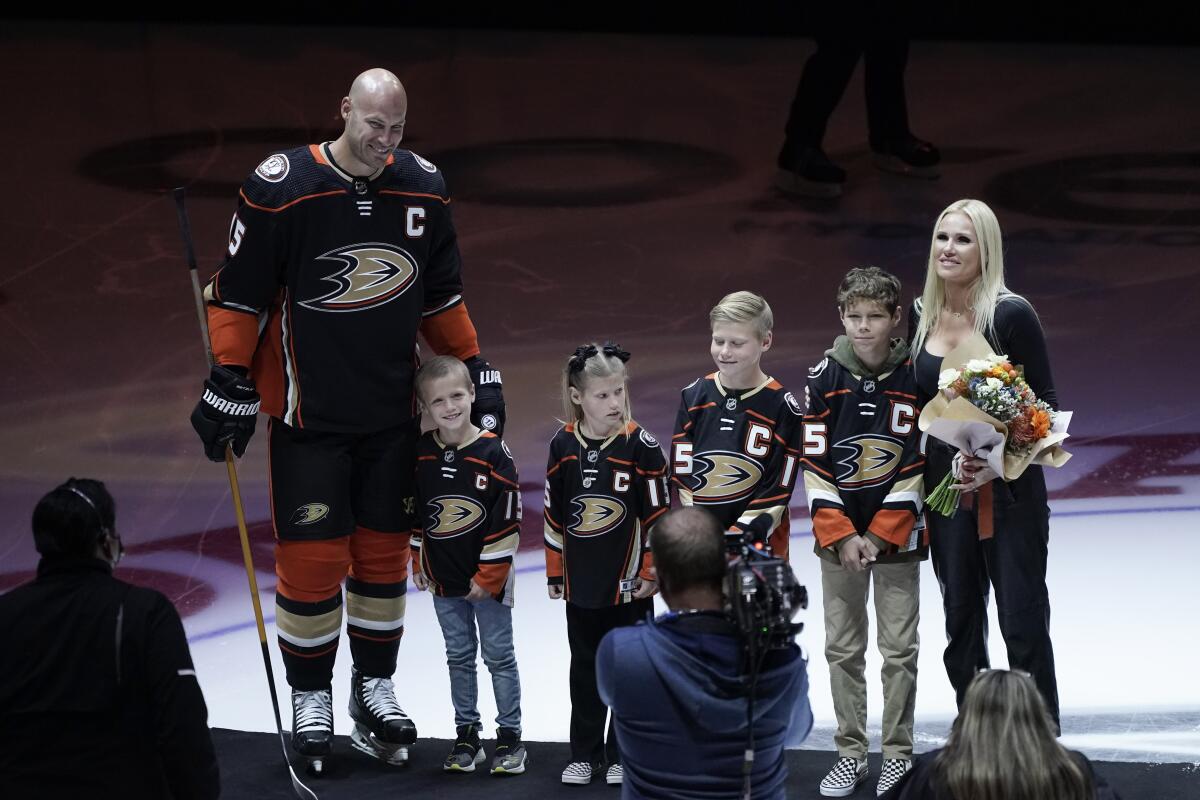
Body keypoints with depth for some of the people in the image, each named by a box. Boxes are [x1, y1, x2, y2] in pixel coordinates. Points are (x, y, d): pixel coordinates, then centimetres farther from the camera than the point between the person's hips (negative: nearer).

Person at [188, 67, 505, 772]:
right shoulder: (280, 189, -14)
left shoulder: (423, 189, 0)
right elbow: (239, 294, -7)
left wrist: (475, 370, 13)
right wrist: (230, 385, -8)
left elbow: (441, 295, 14)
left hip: (392, 411, 4)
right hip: (308, 415, -4)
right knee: (313, 556, -3)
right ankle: (311, 697, 15)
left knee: (385, 551, 10)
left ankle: (375, 685, 26)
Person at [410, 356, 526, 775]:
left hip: (489, 578, -4)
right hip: (443, 579, 4)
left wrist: (488, 574, -13)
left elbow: (507, 519, -13)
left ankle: (509, 737, 14)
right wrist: (419, 562, 10)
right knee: (459, 657, 14)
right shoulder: (419, 454, -2)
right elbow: (412, 510, 10)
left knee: (499, 656, 5)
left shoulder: (494, 452, -15)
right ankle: (466, 735, 23)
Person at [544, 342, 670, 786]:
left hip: (628, 582, -3)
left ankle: (624, 755, 19)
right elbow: (554, 512, 5)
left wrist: (651, 571, -7)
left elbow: (657, 512, -8)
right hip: (581, 582, 3)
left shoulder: (639, 445, -12)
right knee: (585, 667, 14)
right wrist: (555, 571, 8)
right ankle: (584, 754, 24)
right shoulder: (563, 445, -3)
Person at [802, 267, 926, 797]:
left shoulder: (915, 379, -8)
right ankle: (850, 754, 17)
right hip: (838, 534, 1)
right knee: (842, 647, 7)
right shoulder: (824, 378, -5)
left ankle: (898, 756, 12)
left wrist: (880, 535, -11)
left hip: (897, 534, -1)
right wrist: (841, 536, -11)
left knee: (899, 649, 1)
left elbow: (918, 464, -7)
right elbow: (814, 465, -4)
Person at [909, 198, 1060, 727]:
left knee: (1023, 625, -2)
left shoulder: (1011, 315, -12)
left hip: (1008, 490, -5)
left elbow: (1046, 405, -8)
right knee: (961, 626, 13)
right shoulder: (921, 317, 4)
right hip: (945, 486, 5)